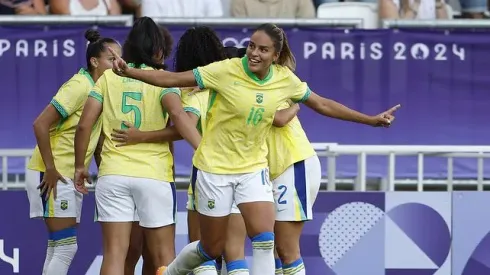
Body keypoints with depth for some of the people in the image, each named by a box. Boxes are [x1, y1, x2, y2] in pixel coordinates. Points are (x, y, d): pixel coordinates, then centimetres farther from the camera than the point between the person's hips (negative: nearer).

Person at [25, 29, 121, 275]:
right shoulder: (79, 86, -16)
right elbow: (40, 124, -21)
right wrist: (50, 169, -20)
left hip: (70, 178, 9)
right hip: (52, 176, -9)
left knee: (58, 249, 11)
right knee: (65, 248, -11)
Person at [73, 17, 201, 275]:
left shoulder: (108, 78, 7)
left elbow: (84, 125, 1)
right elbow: (178, 114, -19)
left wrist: (79, 166, 12)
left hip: (113, 174, 2)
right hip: (154, 175, -2)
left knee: (114, 252, 0)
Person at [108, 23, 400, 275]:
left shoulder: (286, 79, -6)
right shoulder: (226, 71, -18)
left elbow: (323, 104, 7)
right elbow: (173, 79, -16)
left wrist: (370, 120, 9)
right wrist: (129, 72, -27)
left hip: (253, 168, 3)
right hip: (215, 169, -3)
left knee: (265, 240, -13)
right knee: (212, 249, 6)